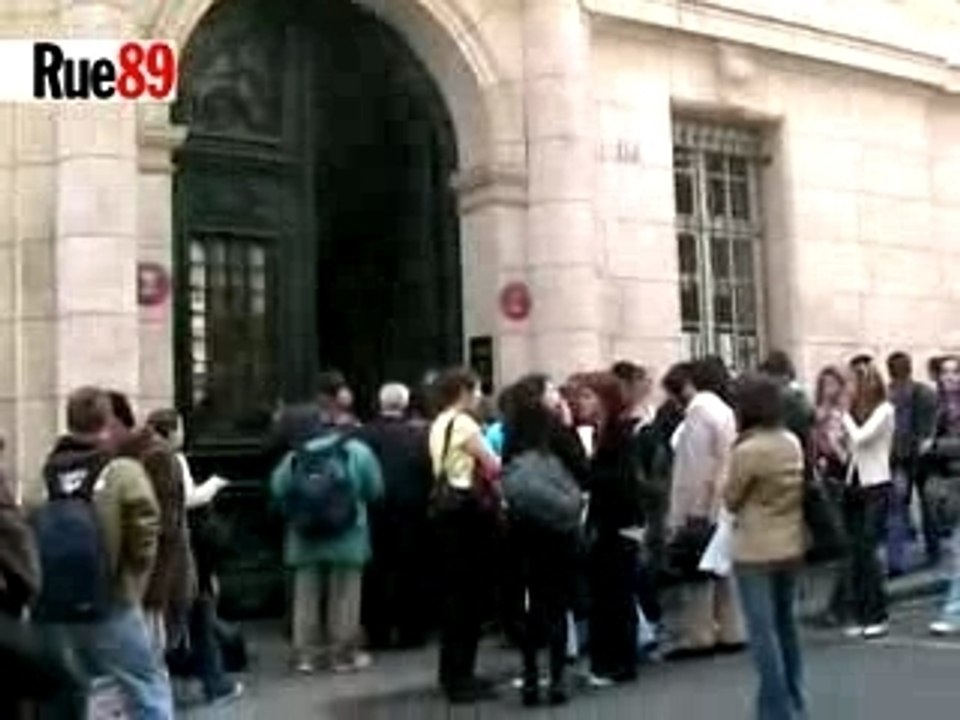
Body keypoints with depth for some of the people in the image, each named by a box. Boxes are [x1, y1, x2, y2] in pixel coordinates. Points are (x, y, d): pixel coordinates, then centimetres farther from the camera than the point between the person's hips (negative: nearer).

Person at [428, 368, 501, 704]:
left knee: (454, 591, 14)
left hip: (448, 506, 9)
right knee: (470, 593, -3)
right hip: (468, 509, -9)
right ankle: (460, 679, 1)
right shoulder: (464, 424, -14)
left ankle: (453, 672, 22)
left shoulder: (438, 425, 14)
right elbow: (493, 467, -13)